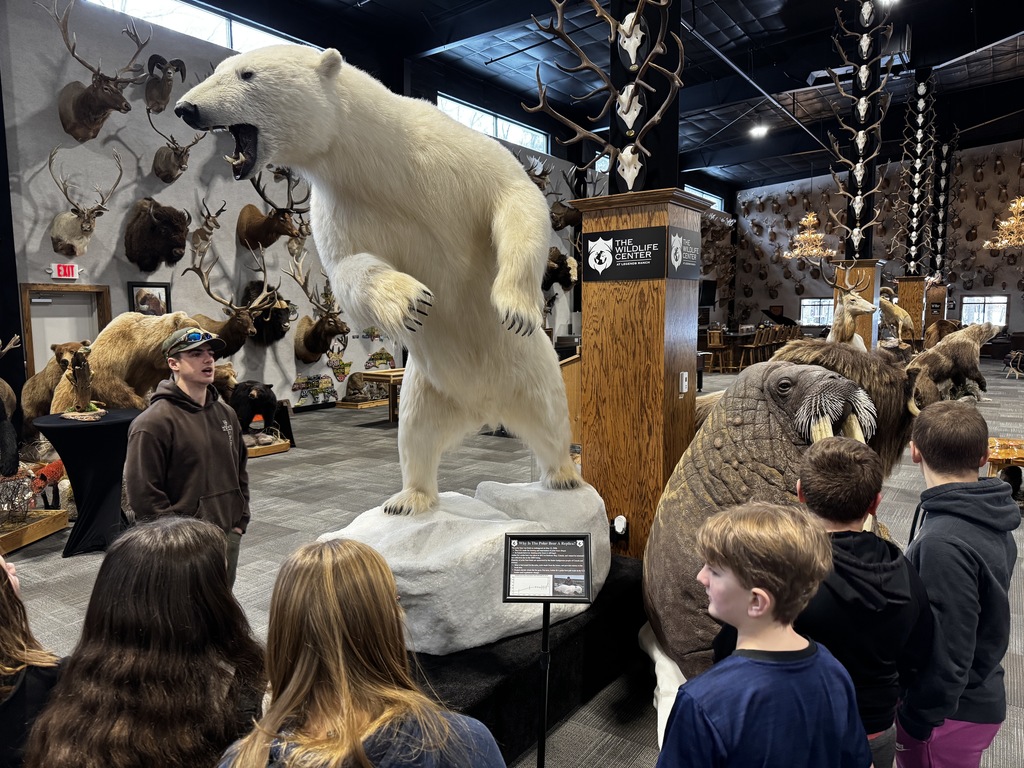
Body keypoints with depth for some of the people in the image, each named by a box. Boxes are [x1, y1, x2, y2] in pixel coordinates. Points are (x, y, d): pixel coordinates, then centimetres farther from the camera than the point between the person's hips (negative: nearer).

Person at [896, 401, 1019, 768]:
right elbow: (984, 614, 8)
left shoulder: (944, 542, -29)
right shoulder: (994, 523, -1)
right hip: (982, 694, 8)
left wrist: (917, 720, -14)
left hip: (952, 711, -8)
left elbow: (946, 648, -27)